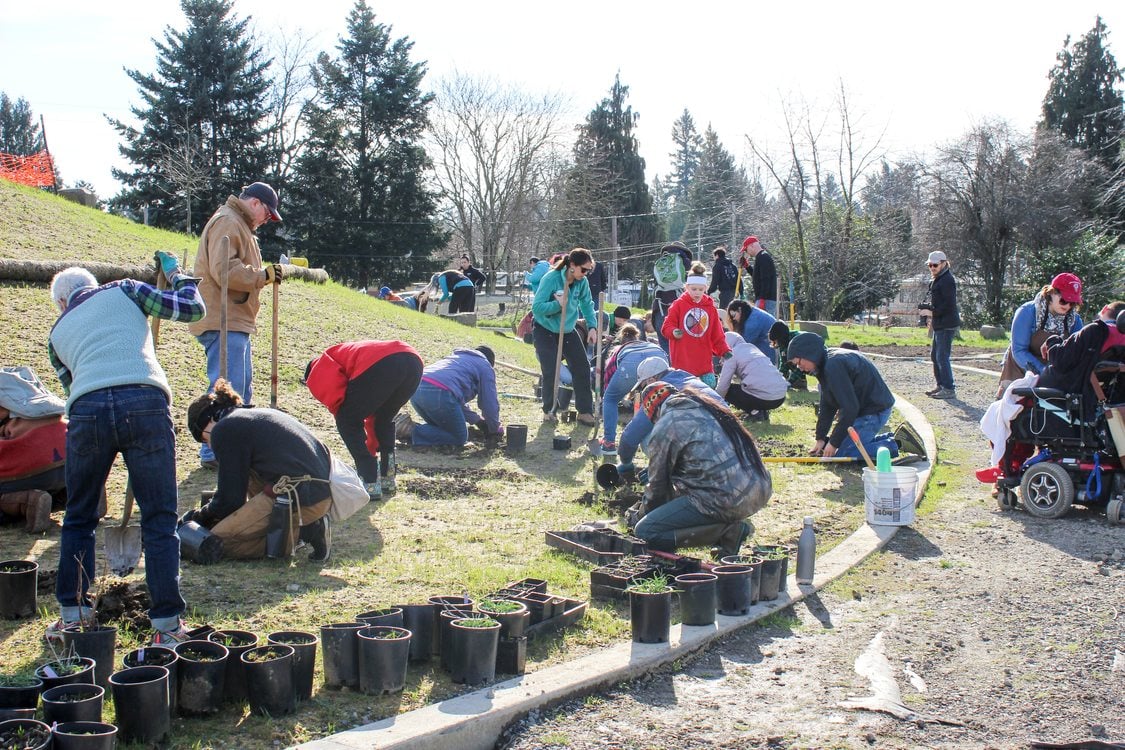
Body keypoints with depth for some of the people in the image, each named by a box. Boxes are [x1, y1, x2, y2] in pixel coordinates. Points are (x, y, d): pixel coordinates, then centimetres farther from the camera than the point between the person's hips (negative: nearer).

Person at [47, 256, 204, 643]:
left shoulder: (58, 332, 31)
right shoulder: (122, 291, 23)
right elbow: (192, 308, 19)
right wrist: (177, 274, 38)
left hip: (87, 410, 2)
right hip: (144, 403, -2)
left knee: (79, 518, 21)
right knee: (159, 519, 5)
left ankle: (73, 615, 23)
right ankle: (167, 622, 5)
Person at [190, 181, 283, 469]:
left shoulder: (239, 225, 23)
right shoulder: (227, 223, -11)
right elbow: (224, 271, -22)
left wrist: (264, 274, 9)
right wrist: (262, 275, -16)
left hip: (234, 322, 11)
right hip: (223, 322, -11)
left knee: (242, 389, 17)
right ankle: (214, 453, -7)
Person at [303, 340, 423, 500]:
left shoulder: (317, 373, 24)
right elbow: (371, 417, 51)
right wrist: (371, 450, 62)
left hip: (381, 365, -8)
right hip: (414, 362, 8)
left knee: (347, 422, 13)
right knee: (384, 419, 32)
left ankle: (370, 484, 8)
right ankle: (387, 480, 29)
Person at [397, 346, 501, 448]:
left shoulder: (456, 356, 39)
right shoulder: (486, 367, 17)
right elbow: (490, 403, 14)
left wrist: (477, 420, 47)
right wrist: (494, 430, 30)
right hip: (439, 394, -8)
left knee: (441, 426, 28)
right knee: (460, 437, 7)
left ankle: (407, 425, 3)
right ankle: (412, 432, -9)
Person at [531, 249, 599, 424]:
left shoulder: (582, 283, -9)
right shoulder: (551, 279, -24)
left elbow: (587, 305, 5)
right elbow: (536, 307, -25)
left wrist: (592, 326, -7)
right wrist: (558, 304, -34)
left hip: (568, 330, 5)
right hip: (545, 331, -5)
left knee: (582, 368, -2)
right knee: (550, 372, -9)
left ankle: (585, 411, 7)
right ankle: (549, 411, 11)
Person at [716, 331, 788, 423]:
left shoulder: (732, 354, 3)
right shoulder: (752, 347, 25)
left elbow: (723, 385, 1)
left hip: (764, 398, -8)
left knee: (727, 391, 13)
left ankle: (755, 412, 0)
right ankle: (763, 411, 13)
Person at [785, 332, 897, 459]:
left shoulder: (834, 365, -26)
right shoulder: (825, 365, 7)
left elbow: (850, 408, -26)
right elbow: (827, 406, 13)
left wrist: (834, 443, -19)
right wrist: (821, 438, 9)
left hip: (875, 410, -10)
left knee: (841, 455, -14)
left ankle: (890, 447, -6)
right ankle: (886, 439, 17)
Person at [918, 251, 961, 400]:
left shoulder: (947, 280, -13)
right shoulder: (936, 280, 18)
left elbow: (948, 305, -19)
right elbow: (929, 299, 22)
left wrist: (930, 307, -15)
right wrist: (925, 305, 0)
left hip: (946, 324, -11)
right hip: (939, 324, 11)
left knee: (942, 357, -11)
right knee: (935, 355, 15)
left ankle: (949, 389, -8)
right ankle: (941, 386, 24)